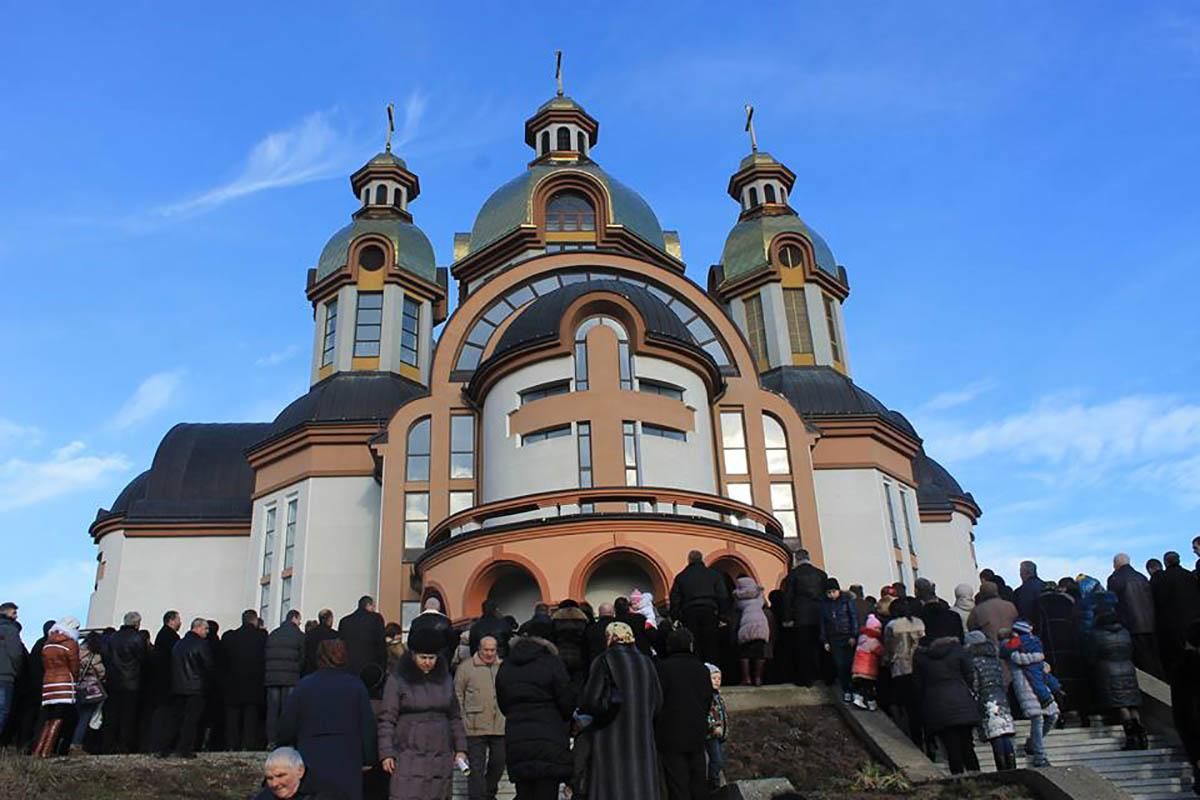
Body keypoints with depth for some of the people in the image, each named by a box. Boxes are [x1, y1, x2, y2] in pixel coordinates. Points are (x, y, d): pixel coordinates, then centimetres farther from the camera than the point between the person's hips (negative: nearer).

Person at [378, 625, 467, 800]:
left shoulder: (445, 679, 10)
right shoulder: (397, 680, -2)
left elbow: (455, 717, 15)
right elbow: (387, 719, -2)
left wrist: (460, 748, 10)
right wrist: (386, 753, -8)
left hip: (440, 755, 4)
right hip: (408, 756, -4)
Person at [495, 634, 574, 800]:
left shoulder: (504, 669, 12)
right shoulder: (552, 663, -3)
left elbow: (503, 706, 13)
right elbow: (567, 704, -3)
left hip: (515, 744, 4)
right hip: (549, 741, -4)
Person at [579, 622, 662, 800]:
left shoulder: (604, 661, -7)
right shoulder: (646, 663, 7)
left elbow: (591, 701, -15)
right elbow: (657, 703, 8)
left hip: (611, 740, -4)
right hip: (642, 742, 5)